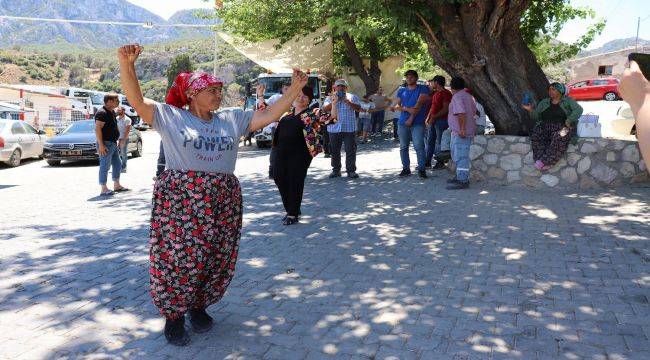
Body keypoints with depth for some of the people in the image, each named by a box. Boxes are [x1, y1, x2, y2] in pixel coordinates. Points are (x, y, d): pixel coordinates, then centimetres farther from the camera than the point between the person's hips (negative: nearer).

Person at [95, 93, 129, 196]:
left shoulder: (112, 112, 15)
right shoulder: (102, 113, -15)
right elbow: (97, 129, -22)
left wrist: (116, 141, 23)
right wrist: (101, 145, -26)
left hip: (113, 143, 10)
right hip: (106, 144, -10)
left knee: (117, 164, 16)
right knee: (105, 166, -6)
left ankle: (117, 186, 27)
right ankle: (104, 190, -1)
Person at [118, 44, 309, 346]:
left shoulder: (231, 119, 13)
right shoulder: (170, 116, 3)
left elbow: (269, 115, 11)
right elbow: (136, 100, -7)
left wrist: (295, 88, 5)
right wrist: (127, 64, -22)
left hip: (222, 202, 4)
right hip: (180, 200, -4)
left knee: (217, 259, 9)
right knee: (178, 258, -3)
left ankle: (199, 307, 32)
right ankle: (174, 316, 19)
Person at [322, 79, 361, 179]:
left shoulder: (352, 97, 11)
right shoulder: (330, 98, 13)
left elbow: (359, 108, -2)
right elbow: (325, 109, -2)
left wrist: (349, 103, -20)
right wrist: (333, 102, -18)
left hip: (349, 128, -1)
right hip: (334, 128, 1)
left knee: (351, 150, -4)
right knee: (334, 151, 5)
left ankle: (351, 170, 2)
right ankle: (336, 170, 15)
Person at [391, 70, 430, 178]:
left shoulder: (423, 89, 3)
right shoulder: (401, 90, 15)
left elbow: (419, 104, -9)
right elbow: (395, 106, 6)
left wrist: (411, 117, -16)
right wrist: (407, 109, -12)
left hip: (417, 123, -4)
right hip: (403, 123, 4)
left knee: (419, 147, -10)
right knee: (403, 147, 6)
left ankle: (421, 169, -4)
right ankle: (406, 168, 15)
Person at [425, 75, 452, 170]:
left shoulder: (446, 93, -10)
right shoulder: (435, 93, 19)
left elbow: (446, 109, -17)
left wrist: (434, 117, -18)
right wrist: (428, 118, 13)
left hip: (441, 120, -9)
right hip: (433, 120, 9)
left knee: (439, 142, -5)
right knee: (430, 141, 9)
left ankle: (440, 163, 2)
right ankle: (427, 162, 14)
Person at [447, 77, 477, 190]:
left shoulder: (457, 97, -14)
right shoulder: (468, 96, 16)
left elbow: (461, 113, -26)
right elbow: (474, 112, 21)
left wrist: (462, 129, -26)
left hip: (461, 133, -10)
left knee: (460, 156, -9)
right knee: (457, 155, 20)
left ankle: (463, 181, -8)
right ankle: (460, 176, 29)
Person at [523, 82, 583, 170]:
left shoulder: (567, 101, 13)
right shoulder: (544, 102, 24)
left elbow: (578, 109, -2)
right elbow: (536, 116, 18)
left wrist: (569, 121, -14)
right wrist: (530, 109, -2)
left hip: (560, 127, -3)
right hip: (544, 126, 3)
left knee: (560, 137, -39)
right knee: (535, 135, -33)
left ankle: (545, 161, -39)